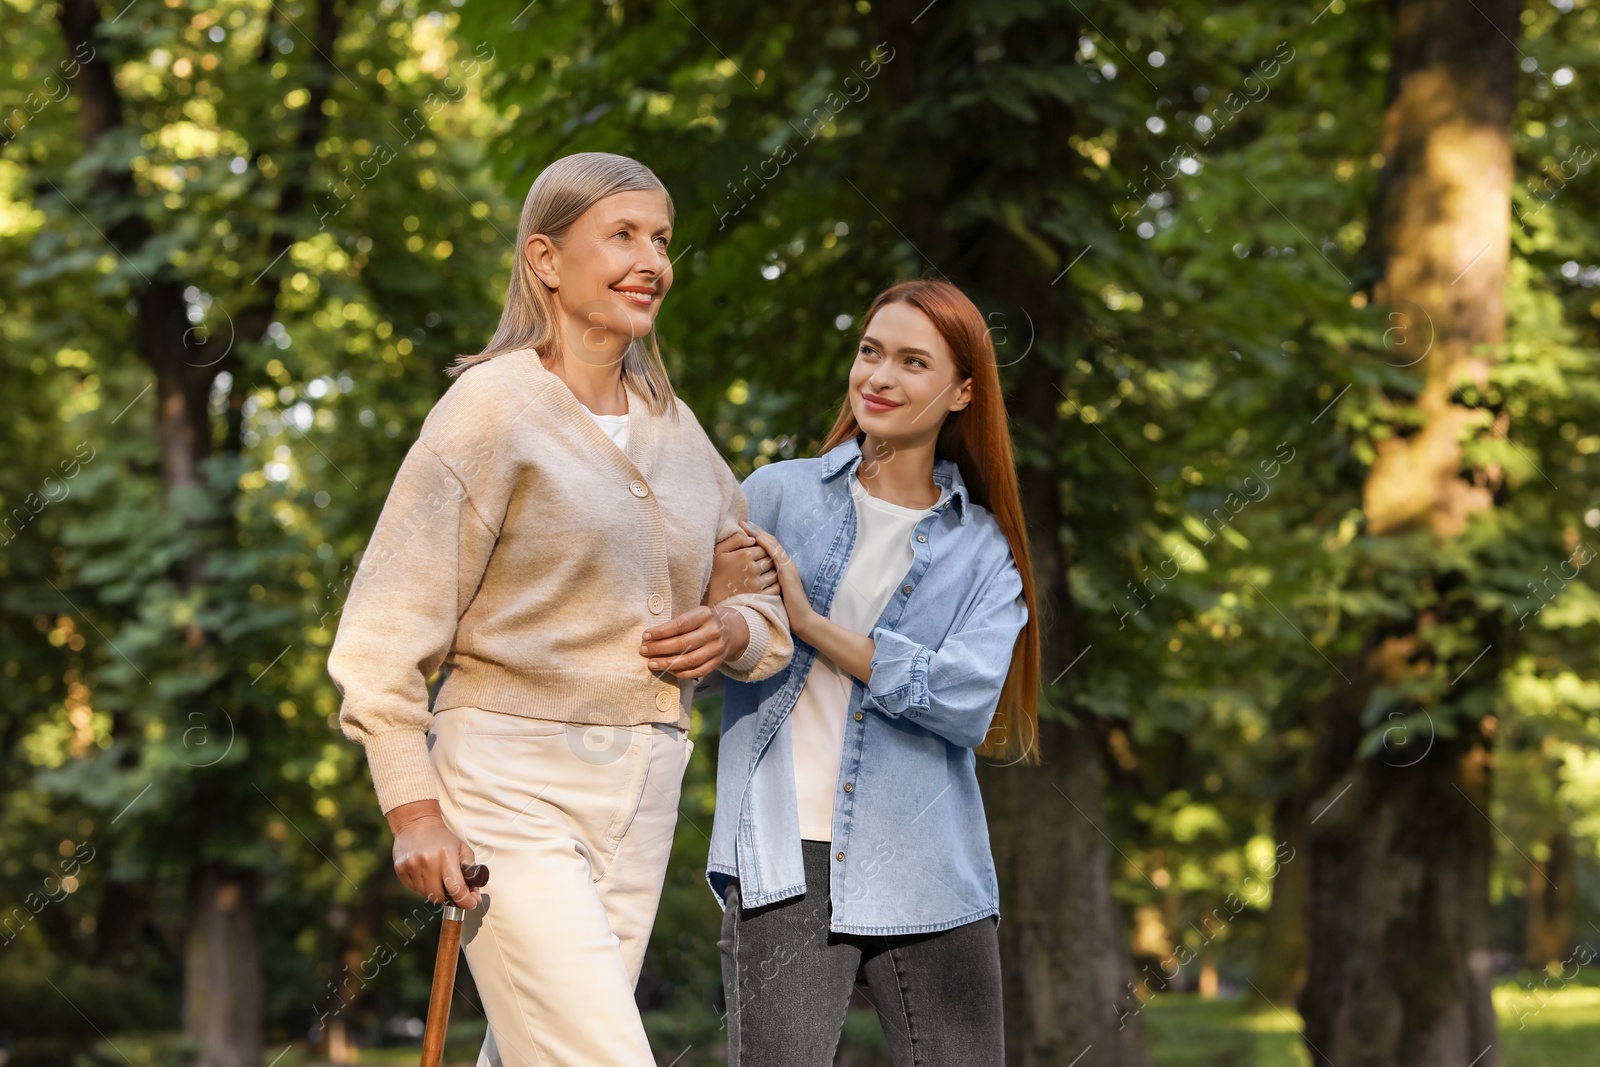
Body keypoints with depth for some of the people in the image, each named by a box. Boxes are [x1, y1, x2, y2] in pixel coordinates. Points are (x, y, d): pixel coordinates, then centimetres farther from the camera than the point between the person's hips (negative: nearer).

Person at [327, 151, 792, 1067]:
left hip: (639, 798, 7)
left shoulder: (673, 428, 14)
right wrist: (414, 812, -14)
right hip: (512, 788, -7)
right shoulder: (496, 406, -6)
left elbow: (769, 611, 22)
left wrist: (731, 632, -2)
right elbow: (386, 631, -8)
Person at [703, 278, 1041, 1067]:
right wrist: (719, 601, -14)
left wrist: (809, 622, -10)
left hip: (927, 874, 2)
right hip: (788, 860, -2)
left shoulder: (983, 549, 10)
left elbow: (966, 701, -8)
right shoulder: (778, 494, 7)